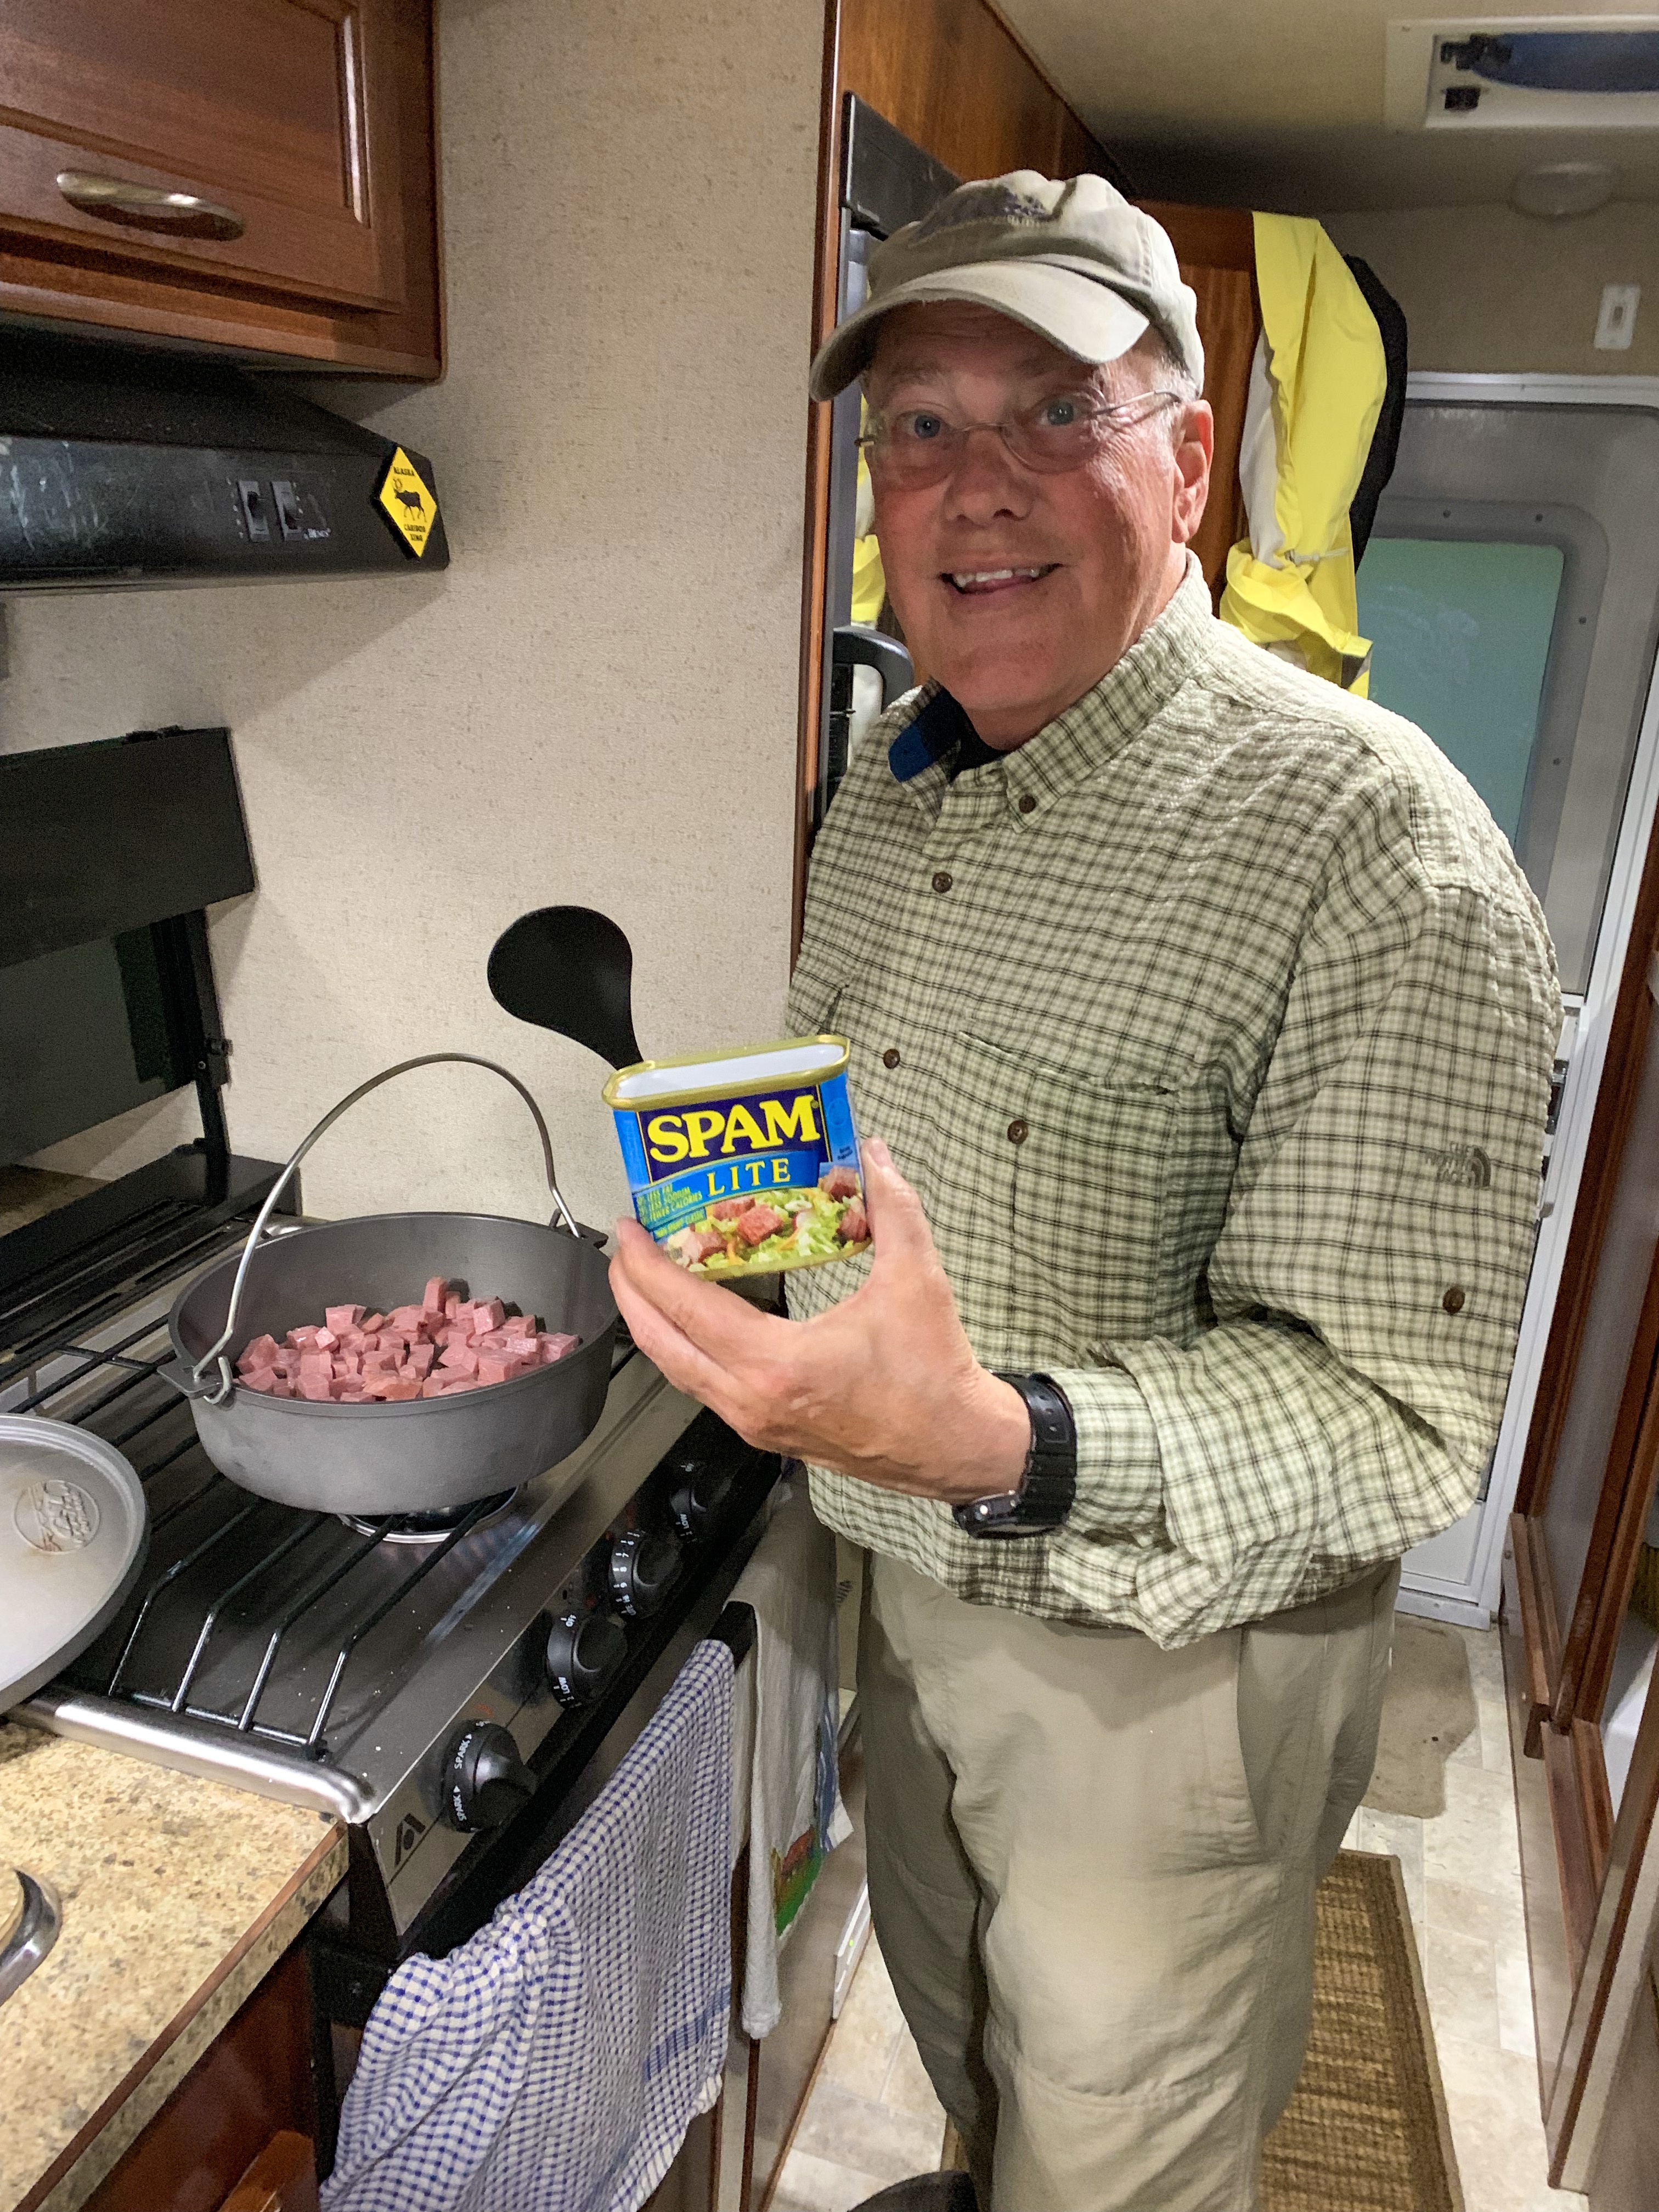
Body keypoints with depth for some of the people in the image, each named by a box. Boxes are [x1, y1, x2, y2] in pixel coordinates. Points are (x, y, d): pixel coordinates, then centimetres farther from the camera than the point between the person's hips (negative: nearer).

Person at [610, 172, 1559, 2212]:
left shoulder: (1376, 850, -27)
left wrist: (1001, 1442, -42)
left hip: (1177, 1654, -6)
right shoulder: (891, 780, 0)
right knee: (959, 2026, 32)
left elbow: (1394, 1416, -28)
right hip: (910, 1585, 7)